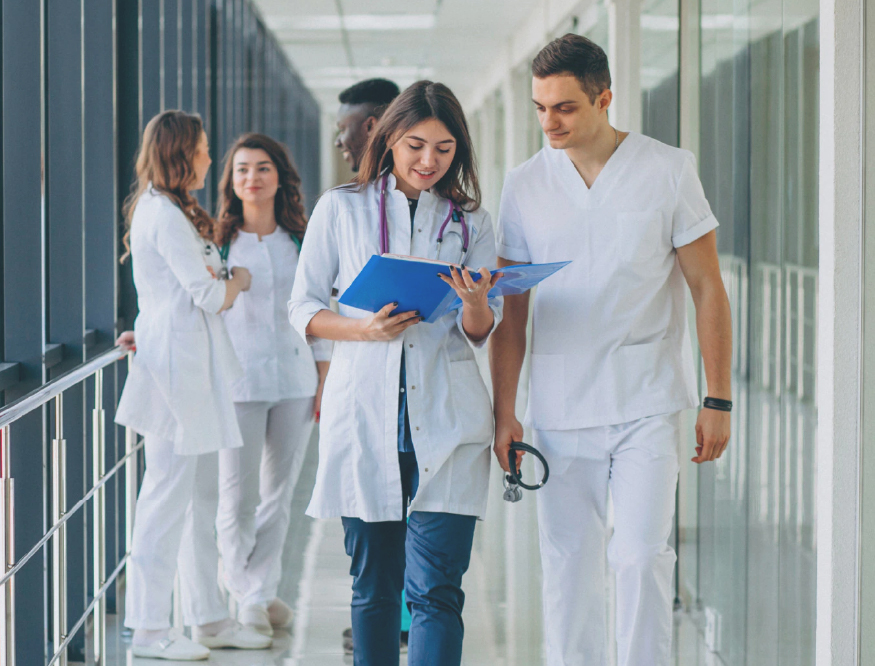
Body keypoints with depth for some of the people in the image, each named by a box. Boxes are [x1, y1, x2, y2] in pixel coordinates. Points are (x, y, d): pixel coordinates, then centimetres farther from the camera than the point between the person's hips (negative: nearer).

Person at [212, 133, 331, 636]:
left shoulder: (301, 241, 9)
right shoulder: (218, 242, 1)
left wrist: (325, 376, 8)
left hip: (295, 380, 3)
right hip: (238, 380, -3)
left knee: (279, 493, 7)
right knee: (239, 497, -5)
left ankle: (266, 589, 19)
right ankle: (247, 599, 8)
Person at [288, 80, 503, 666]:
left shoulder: (470, 221, 10)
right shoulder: (342, 208, 7)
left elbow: (480, 334, 9)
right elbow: (303, 309, 7)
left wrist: (476, 303, -15)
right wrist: (365, 330, -12)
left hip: (445, 421, 0)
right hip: (363, 415, 0)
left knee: (436, 589, -8)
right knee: (374, 585, 7)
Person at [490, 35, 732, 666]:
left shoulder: (668, 170, -1)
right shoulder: (524, 185, 6)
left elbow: (708, 288, 2)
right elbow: (512, 311, 9)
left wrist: (718, 400, -2)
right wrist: (504, 412, 3)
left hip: (649, 405, -2)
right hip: (560, 410, 2)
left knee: (643, 555, -9)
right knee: (568, 562, 4)